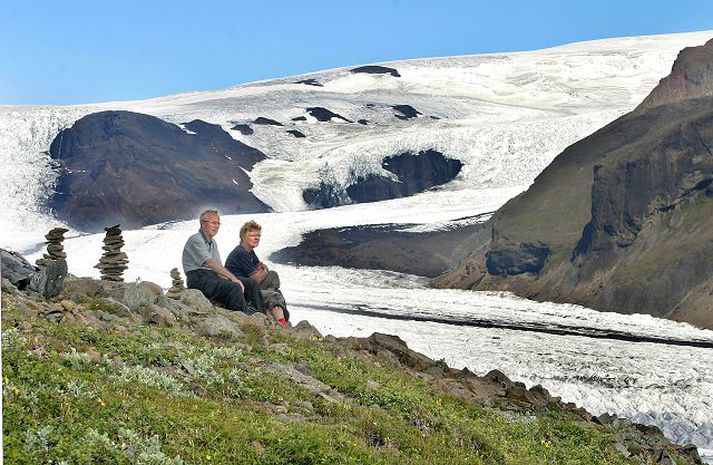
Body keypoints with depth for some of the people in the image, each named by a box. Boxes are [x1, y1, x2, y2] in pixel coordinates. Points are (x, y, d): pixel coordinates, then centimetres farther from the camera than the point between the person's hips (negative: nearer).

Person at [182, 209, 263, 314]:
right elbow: (211, 263, -19)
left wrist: (226, 279, -7)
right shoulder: (195, 240, -8)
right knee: (235, 287, -32)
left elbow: (219, 267, 14)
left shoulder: (213, 242, 21)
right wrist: (233, 278, -22)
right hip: (199, 279, -9)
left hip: (213, 276, 9)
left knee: (251, 284, -4)